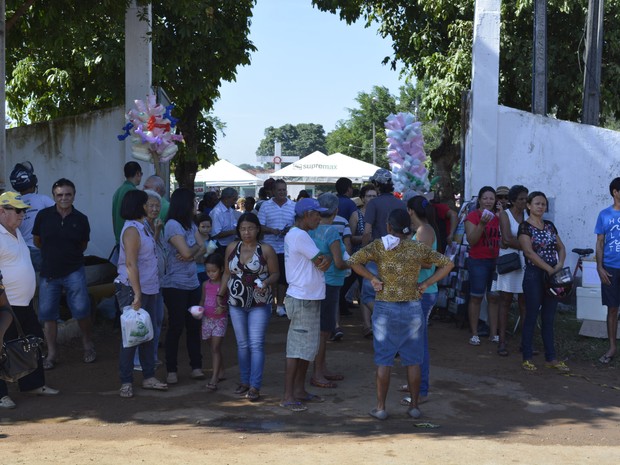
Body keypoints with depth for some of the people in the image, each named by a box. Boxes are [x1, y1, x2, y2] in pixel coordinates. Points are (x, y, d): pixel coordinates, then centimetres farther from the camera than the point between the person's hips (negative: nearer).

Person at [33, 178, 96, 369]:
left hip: (74, 272, -1)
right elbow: (37, 240, 9)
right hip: (48, 273, 1)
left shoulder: (81, 219, -4)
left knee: (81, 311, -4)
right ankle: (51, 352, 19)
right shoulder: (43, 215, -6)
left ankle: (88, 345, 19)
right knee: (48, 314, 6)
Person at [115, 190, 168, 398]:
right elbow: (130, 264, -22)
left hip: (149, 289, 9)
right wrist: (137, 295, -24)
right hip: (133, 290, -9)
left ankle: (148, 377, 22)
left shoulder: (141, 227, 14)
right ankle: (126, 382, 6)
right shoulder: (132, 230, -16)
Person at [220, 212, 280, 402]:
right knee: (242, 344, 11)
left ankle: (255, 386, -8)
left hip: (259, 304, -4)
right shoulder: (231, 248, 6)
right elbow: (227, 273, 14)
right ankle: (244, 382, 21)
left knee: (256, 344, -9)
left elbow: (275, 274, -1)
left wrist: (266, 282, -21)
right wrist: (221, 293, 7)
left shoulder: (266, 250, -5)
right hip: (236, 303, 4)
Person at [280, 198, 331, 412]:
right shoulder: (299, 235, -17)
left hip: (309, 298, 10)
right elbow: (322, 261, -16)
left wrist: (323, 261, -12)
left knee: (308, 347, 15)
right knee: (297, 348, -6)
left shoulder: (297, 234, 16)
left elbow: (321, 261, 9)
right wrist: (325, 260, 5)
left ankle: (299, 390, 24)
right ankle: (288, 397, -2)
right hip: (302, 300, -10)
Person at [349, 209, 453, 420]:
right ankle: (414, 406, 16)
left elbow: (354, 261, -15)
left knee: (383, 360, 6)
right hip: (412, 308, 1)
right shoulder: (419, 248, 0)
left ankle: (380, 407, 10)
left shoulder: (378, 245, -5)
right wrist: (426, 283, 1)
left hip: (385, 308, -1)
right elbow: (447, 264, 3)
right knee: (413, 360, 10)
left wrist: (373, 278, -7)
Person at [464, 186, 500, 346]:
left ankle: (494, 334, 14)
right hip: (478, 261, -5)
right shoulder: (473, 216, -4)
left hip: (496, 261, 5)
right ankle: (474, 334, 7)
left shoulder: (498, 217, 11)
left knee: (494, 298, 7)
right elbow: (471, 240, -14)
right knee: (476, 297, 1)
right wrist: (482, 223, -23)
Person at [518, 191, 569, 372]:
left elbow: (561, 247, 14)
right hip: (534, 275, -6)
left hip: (552, 275, 6)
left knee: (549, 318, 10)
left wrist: (560, 264, -6)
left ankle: (551, 358, 16)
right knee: (531, 317, 0)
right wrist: (549, 268, -17)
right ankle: (527, 358, 7)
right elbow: (529, 252, -17)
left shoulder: (550, 225, 13)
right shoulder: (525, 226, -6)